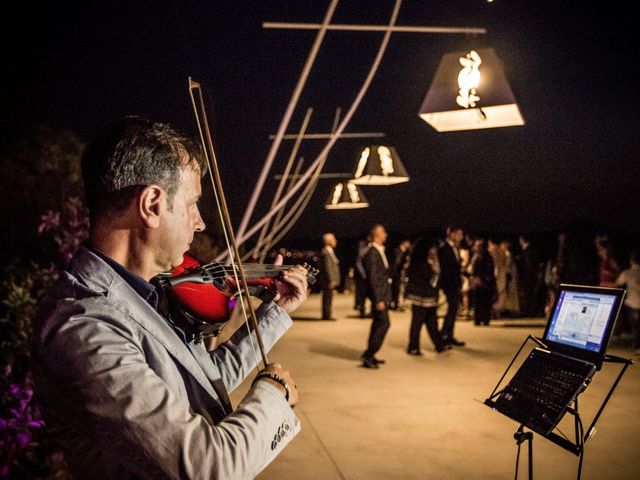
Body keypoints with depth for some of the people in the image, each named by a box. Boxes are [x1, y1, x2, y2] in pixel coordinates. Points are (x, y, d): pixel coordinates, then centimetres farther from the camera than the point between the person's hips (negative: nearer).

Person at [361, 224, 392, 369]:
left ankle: (370, 356, 24)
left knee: (378, 324, 15)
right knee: (383, 324, -9)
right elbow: (373, 279, -21)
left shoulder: (380, 251, 12)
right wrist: (378, 300, -22)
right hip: (379, 294, -10)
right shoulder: (372, 254, -19)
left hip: (383, 293, 10)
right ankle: (368, 355, -3)